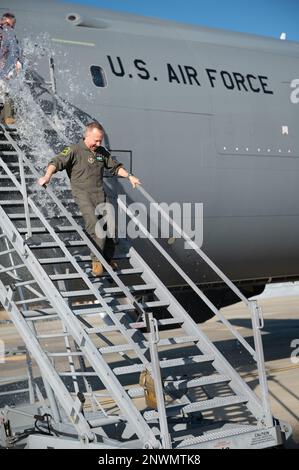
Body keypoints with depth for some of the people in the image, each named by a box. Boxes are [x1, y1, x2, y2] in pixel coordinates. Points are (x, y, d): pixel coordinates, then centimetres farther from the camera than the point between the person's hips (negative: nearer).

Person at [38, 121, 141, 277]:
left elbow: (115, 167, 27)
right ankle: (96, 259, -13)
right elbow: (57, 161, -17)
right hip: (82, 193, -6)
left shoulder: (102, 152, 15)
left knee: (109, 223, -2)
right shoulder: (74, 151, -4)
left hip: (99, 193, 6)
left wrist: (129, 176, 17)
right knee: (94, 224, -23)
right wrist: (47, 175, -34)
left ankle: (108, 258, 16)